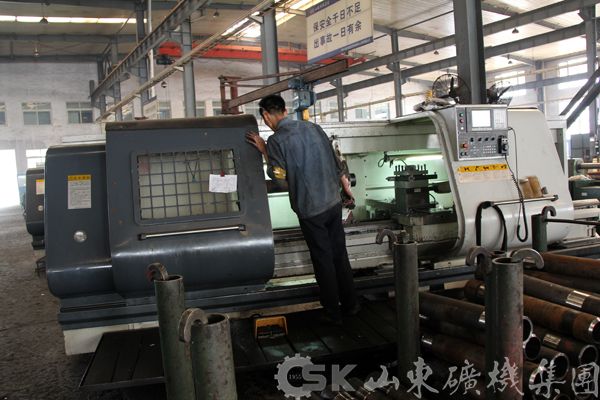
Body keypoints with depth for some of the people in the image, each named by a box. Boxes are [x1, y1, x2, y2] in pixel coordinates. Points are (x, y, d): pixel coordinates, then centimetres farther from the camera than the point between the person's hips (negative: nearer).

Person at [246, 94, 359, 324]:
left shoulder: (276, 141, -13)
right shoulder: (313, 127, 5)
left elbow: (280, 179, -11)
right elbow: (336, 163, 11)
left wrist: (265, 152, -2)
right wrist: (346, 188, 24)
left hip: (310, 209, -5)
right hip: (333, 202, 5)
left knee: (323, 260, 7)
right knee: (340, 255, 16)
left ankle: (333, 314, 19)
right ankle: (350, 305, 27)